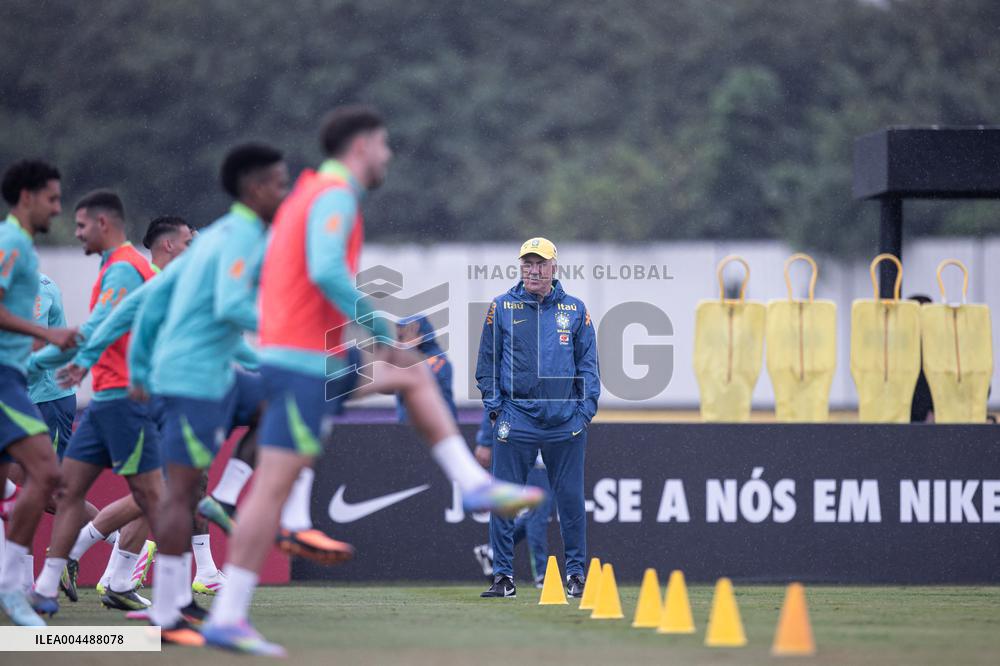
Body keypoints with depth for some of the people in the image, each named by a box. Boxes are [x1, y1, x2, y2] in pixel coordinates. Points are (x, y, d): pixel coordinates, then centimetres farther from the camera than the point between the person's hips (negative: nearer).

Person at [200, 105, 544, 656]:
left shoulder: (309, 193, 18)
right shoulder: (336, 195, -11)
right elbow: (326, 271, -27)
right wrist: (382, 332, -20)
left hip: (317, 356, 10)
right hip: (306, 362, -10)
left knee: (413, 376, 19)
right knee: (274, 486, -10)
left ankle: (475, 485, 15)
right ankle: (226, 618, -10)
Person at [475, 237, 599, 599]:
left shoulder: (575, 309, 8)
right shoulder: (502, 308, 5)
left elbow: (588, 364, 10)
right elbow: (487, 363, 8)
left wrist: (586, 410, 0)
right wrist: (495, 409, 0)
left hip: (566, 420, 1)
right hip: (516, 419, -1)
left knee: (570, 499, 4)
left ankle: (576, 574, 13)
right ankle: (503, 576, 5)